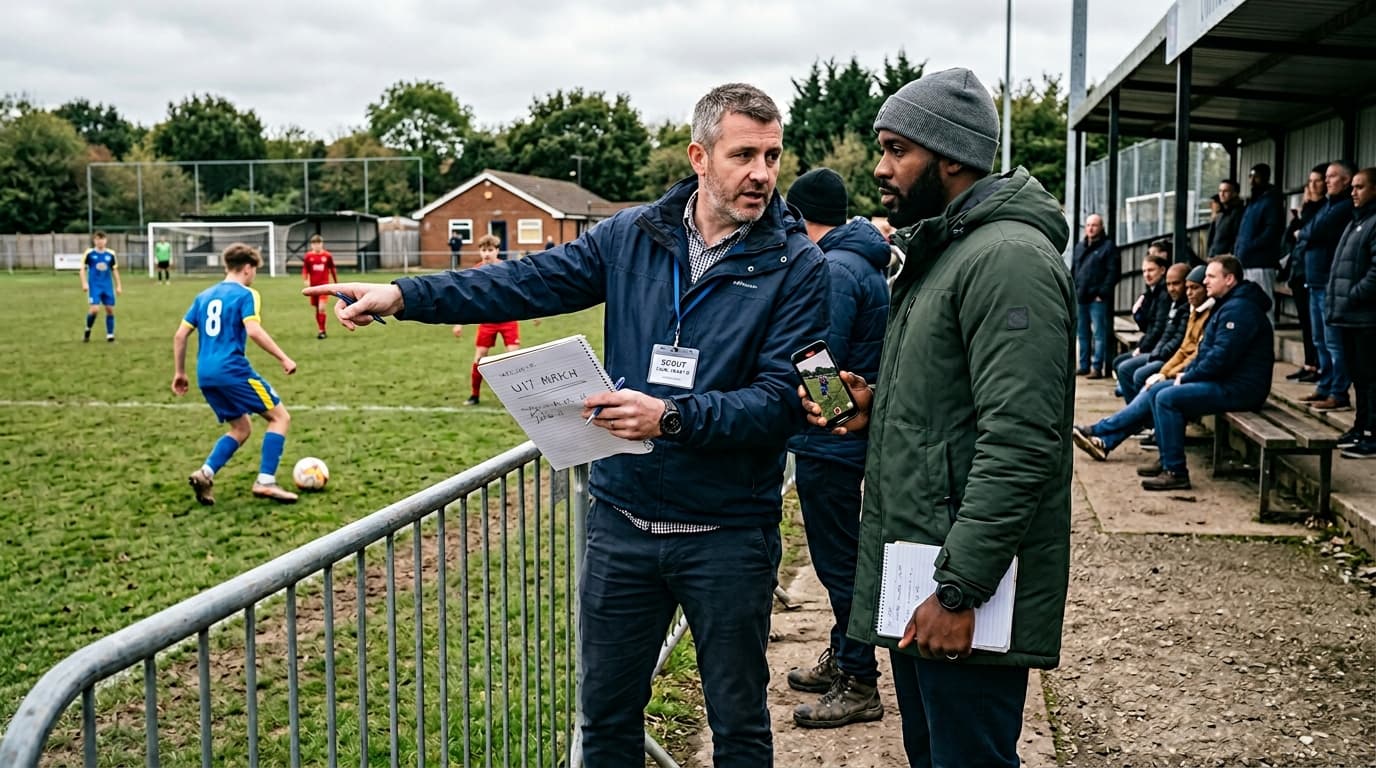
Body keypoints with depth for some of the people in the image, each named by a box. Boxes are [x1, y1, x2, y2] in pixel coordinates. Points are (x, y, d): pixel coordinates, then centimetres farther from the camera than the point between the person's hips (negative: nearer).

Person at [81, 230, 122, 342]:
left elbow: (114, 270, 13)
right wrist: (84, 283, -7)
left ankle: (110, 334, 12)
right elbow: (83, 268, 2)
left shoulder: (110, 254, 5)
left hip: (108, 286, 3)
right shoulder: (89, 253, -3)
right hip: (94, 286, -3)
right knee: (94, 309, -15)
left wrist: (118, 285, 12)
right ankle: (88, 329, 10)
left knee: (110, 309, 2)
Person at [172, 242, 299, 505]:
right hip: (232, 370, -8)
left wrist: (180, 372, 23)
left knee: (242, 428, 20)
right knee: (280, 417, 3)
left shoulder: (204, 295, 18)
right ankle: (266, 481, -7)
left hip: (205, 375, 8)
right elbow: (254, 331, -18)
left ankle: (205, 473, 1)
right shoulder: (246, 295, -2)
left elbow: (180, 335, 16)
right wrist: (284, 358, -14)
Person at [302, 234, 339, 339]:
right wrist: (305, 280, -14)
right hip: (313, 286, 2)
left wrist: (336, 283, 14)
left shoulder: (327, 256, 0)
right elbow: (305, 269, 4)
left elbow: (332, 270, 9)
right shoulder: (308, 256, 2)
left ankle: (321, 330, -9)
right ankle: (321, 329, 23)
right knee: (317, 309, 11)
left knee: (321, 308, -15)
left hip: (324, 285, -2)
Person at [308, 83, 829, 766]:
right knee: (606, 713, 18)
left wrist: (673, 416, -29)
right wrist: (404, 295, -9)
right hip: (622, 521, 3)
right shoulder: (631, 235, 2)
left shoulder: (797, 267, -9)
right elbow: (526, 283, 0)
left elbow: (782, 400, -16)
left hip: (728, 533, -3)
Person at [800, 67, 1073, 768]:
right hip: (914, 578, 10)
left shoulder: (1008, 260, -18)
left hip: (964, 586, -10)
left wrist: (960, 590, -24)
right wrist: (878, 406, 5)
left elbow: (1018, 442, -24)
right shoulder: (939, 252, 16)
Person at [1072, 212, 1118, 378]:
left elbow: (1113, 273, -9)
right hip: (1080, 298, 7)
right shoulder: (1079, 246, 18)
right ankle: (1084, 365, 20)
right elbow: (1073, 270, 21)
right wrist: (1073, 291, 10)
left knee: (1099, 334, -5)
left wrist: (1102, 293, -15)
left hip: (1098, 299, -7)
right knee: (1083, 334, 12)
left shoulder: (1108, 246, -2)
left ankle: (1097, 367, -5)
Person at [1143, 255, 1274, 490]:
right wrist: (1186, 372, 5)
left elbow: (1220, 358, -24)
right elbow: (1208, 350, 22)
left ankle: (1176, 472, -18)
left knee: (1167, 399, -21)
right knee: (1157, 391, 9)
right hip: (1226, 382, 11)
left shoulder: (1238, 309, -18)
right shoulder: (1227, 305, 18)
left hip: (1239, 389, -11)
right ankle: (1166, 459, 11)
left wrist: (1187, 377, -13)